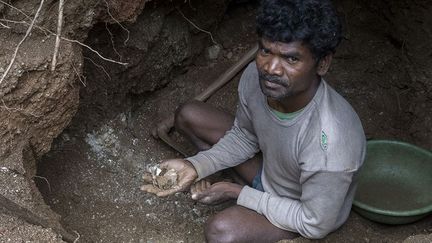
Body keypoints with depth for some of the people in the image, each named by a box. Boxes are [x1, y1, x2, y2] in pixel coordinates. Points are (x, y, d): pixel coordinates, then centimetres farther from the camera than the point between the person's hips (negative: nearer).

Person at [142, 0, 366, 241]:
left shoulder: (330, 144, -42)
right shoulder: (257, 76, -24)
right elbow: (244, 136, -2)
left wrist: (237, 192, -21)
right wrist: (196, 167, -18)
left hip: (306, 212, -5)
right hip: (269, 167, 6)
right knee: (188, 115, -1)